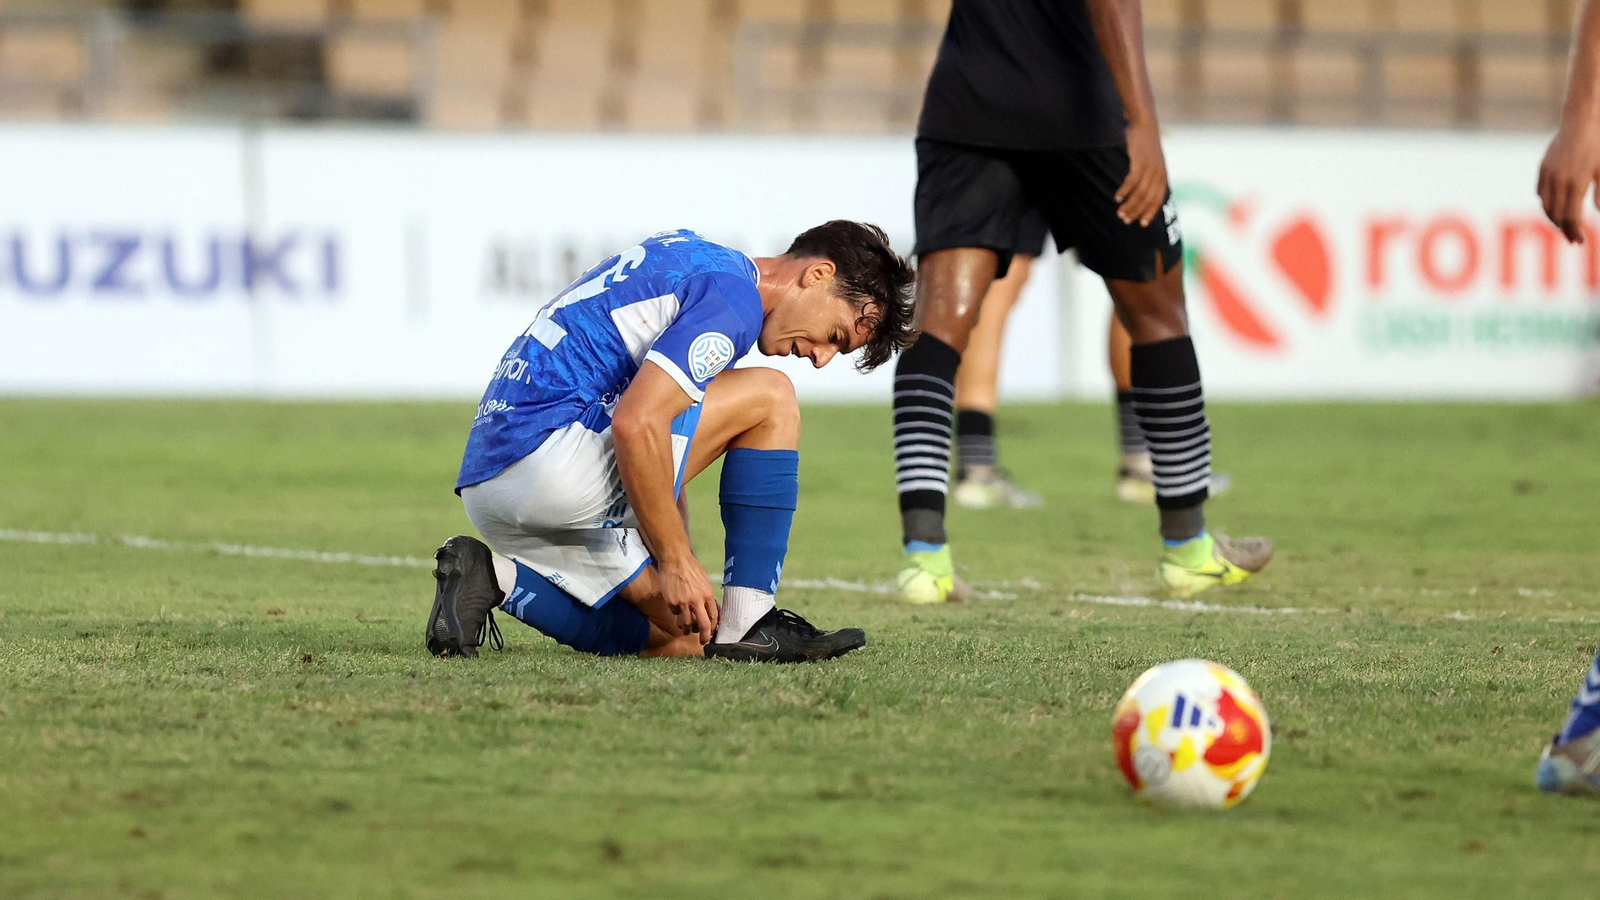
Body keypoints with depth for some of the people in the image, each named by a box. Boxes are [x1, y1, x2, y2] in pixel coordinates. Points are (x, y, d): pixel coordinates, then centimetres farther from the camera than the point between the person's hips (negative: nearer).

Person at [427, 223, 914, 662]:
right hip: (546, 452, -10)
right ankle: (748, 624, -5)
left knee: (683, 640, 10)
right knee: (769, 398, -6)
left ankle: (499, 577, 1)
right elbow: (635, 424, -22)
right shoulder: (733, 297, -10)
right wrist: (677, 562, -16)